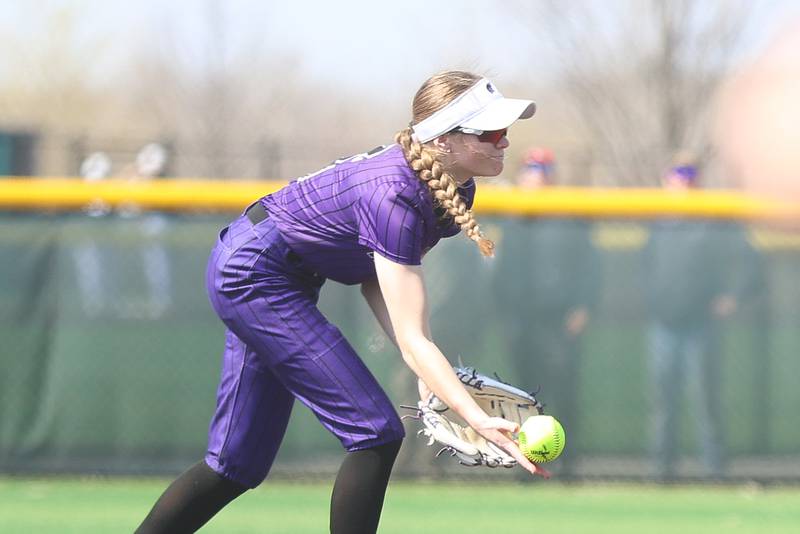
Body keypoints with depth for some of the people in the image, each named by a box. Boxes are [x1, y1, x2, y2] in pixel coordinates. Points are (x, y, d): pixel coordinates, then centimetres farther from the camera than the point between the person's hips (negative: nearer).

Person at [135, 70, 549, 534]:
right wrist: (479, 421, -44)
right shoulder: (393, 197, -31)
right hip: (256, 275, -10)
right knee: (375, 433, -14)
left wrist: (426, 374, -10)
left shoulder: (456, 190, -4)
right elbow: (414, 339, -34)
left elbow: (375, 278, 2)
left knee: (240, 464, 11)